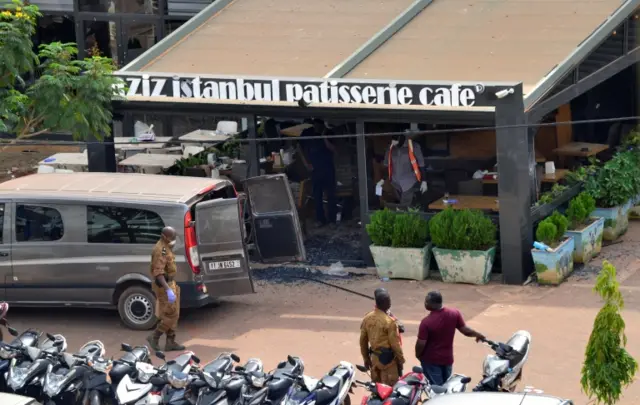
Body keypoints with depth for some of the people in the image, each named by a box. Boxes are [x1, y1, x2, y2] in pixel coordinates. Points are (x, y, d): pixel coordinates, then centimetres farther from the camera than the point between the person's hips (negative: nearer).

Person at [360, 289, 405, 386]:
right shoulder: (389, 321, -20)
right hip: (387, 358, -7)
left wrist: (366, 358, 17)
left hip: (374, 357, 7)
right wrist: (401, 359, -2)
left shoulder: (367, 318, 0)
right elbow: (395, 343, -15)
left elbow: (363, 341, 7)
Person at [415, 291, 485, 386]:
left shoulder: (426, 322, -26)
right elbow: (465, 330, -5)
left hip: (431, 360, -5)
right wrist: (478, 335, 14)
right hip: (447, 358, 5)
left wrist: (418, 355, 1)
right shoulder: (454, 313, -13)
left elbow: (421, 344, -20)